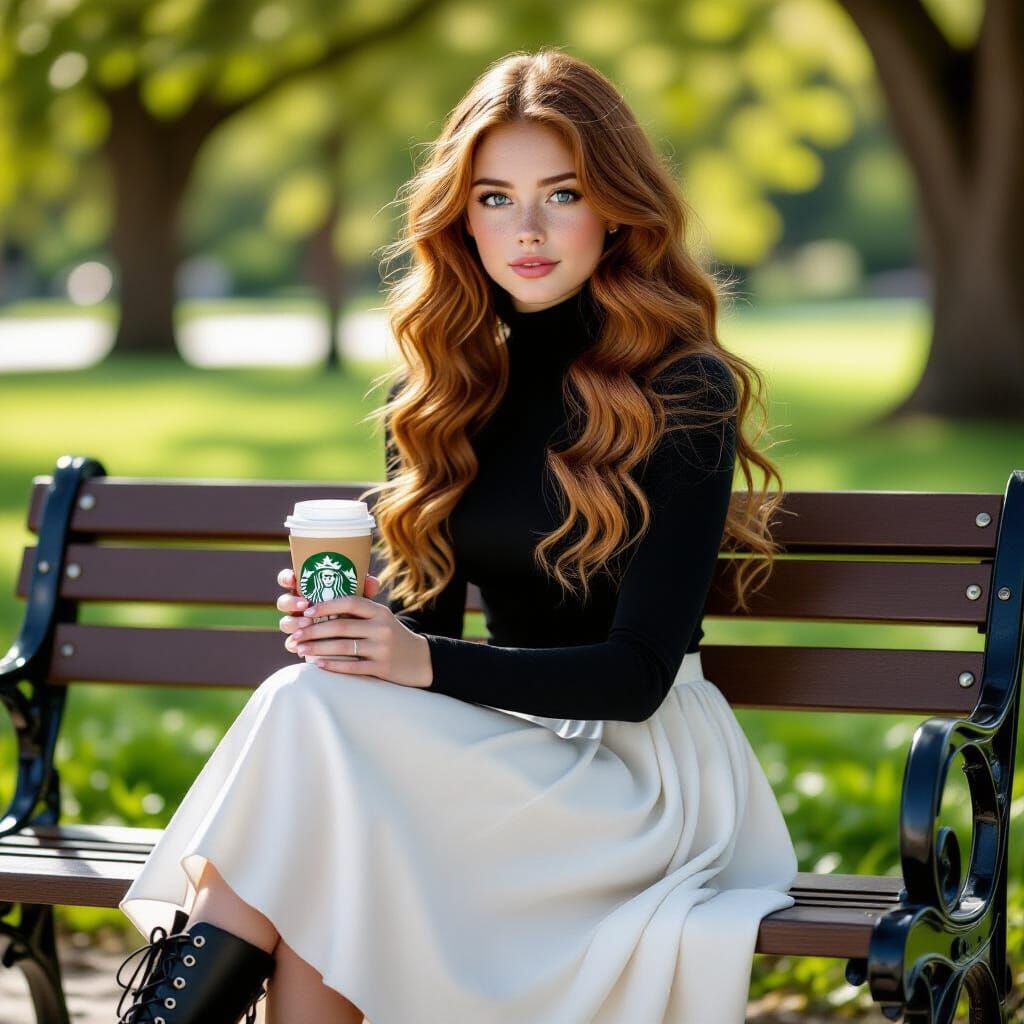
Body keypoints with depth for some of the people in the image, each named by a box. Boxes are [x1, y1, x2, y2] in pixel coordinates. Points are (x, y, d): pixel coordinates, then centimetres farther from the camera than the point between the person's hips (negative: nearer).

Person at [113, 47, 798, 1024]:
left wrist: (428, 662, -25)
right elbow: (424, 608, 11)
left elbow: (637, 673, -13)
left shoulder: (684, 394, -8)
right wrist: (350, 621, -14)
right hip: (506, 742, 5)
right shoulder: (445, 383, 9)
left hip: (643, 759, -5)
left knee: (311, 711, -29)